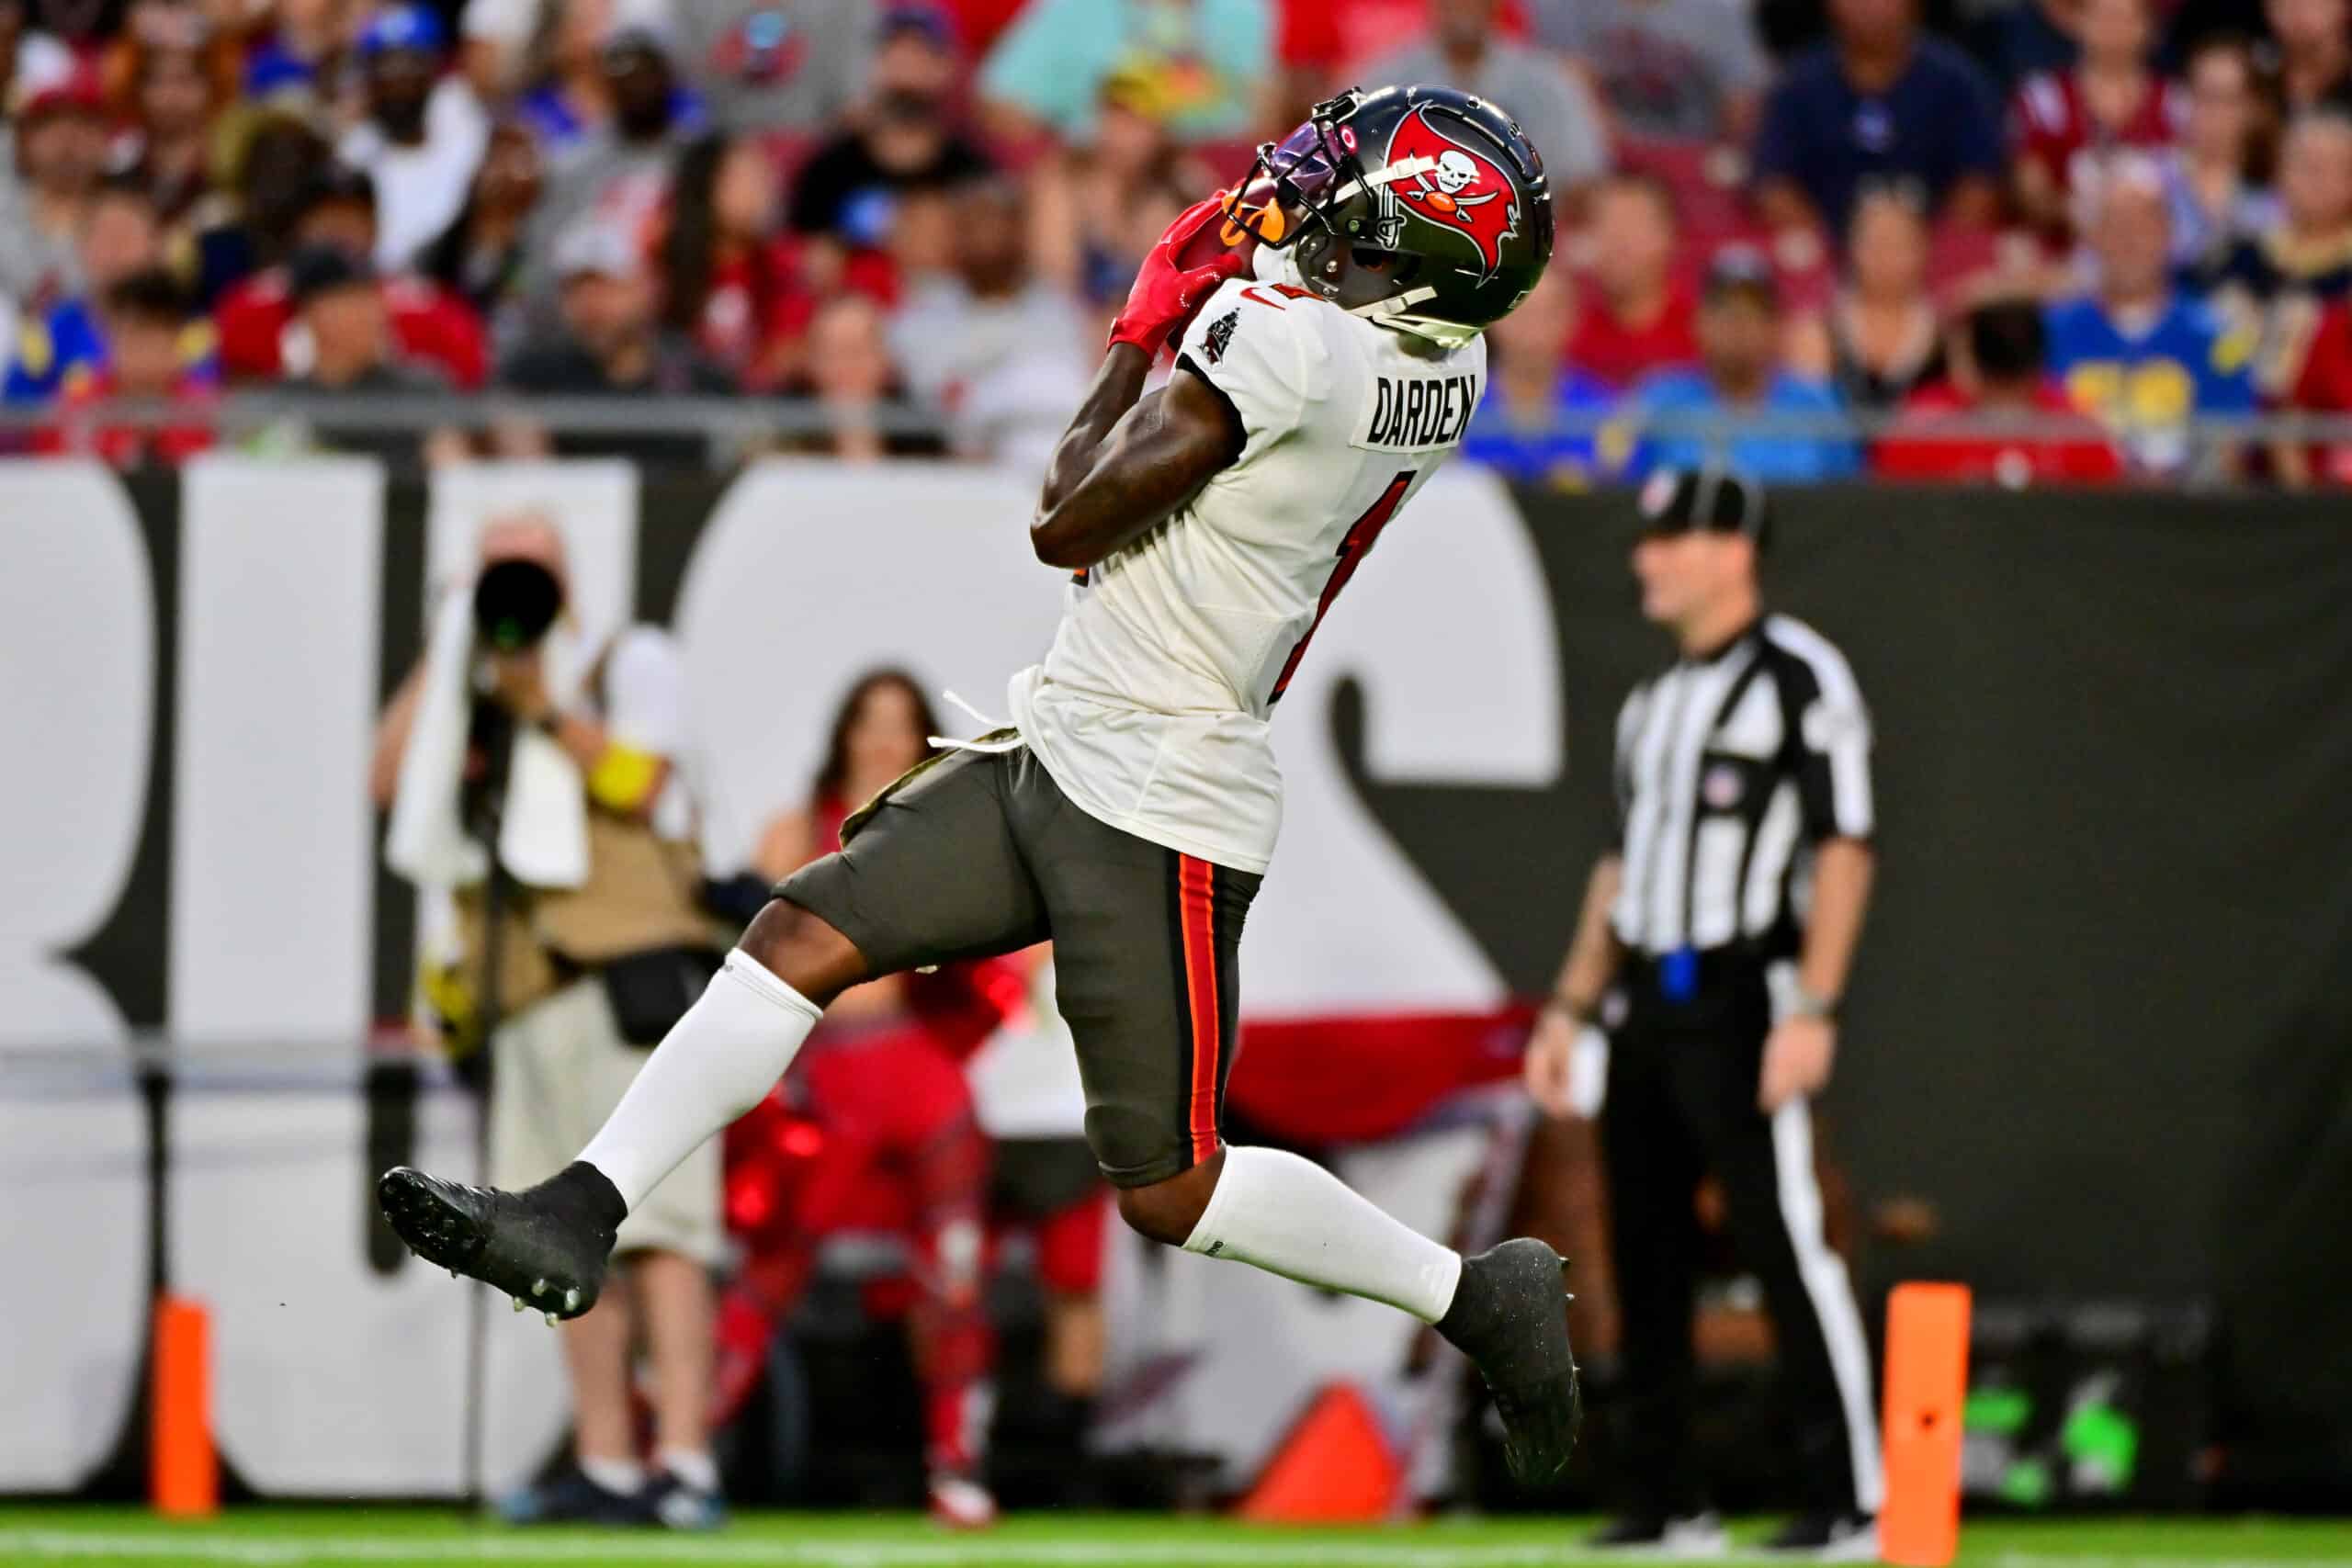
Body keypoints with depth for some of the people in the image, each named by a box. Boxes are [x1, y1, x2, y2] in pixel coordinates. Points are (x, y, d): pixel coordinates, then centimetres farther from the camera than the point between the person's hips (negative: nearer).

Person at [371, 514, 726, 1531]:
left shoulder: (630, 664, 9)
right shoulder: (478, 704, 22)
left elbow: (638, 785, -6)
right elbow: (390, 782, 7)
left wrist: (545, 708, -11)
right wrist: (445, 653, 6)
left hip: (628, 975, -6)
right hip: (529, 1006, 6)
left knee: (652, 1226, -16)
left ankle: (685, 1466, -24)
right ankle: (605, 1469, 7)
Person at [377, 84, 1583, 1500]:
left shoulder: (1282, 336, -23)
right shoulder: (1451, 371, 0)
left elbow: (1070, 524, -12)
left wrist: (1151, 328, 0)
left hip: (1154, 820, -9)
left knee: (1170, 1186, -1)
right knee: (802, 939, 3)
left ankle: (1479, 1296, 12)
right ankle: (577, 1218, -1)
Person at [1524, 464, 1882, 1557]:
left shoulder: (1799, 676, -6)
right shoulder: (1653, 701, 19)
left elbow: (1843, 849, -12)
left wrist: (1812, 1010, -19)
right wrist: (1574, 1006, 18)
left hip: (1743, 1005, -8)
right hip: (1644, 1007, 8)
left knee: (1783, 1242, -12)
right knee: (1643, 1256, 7)